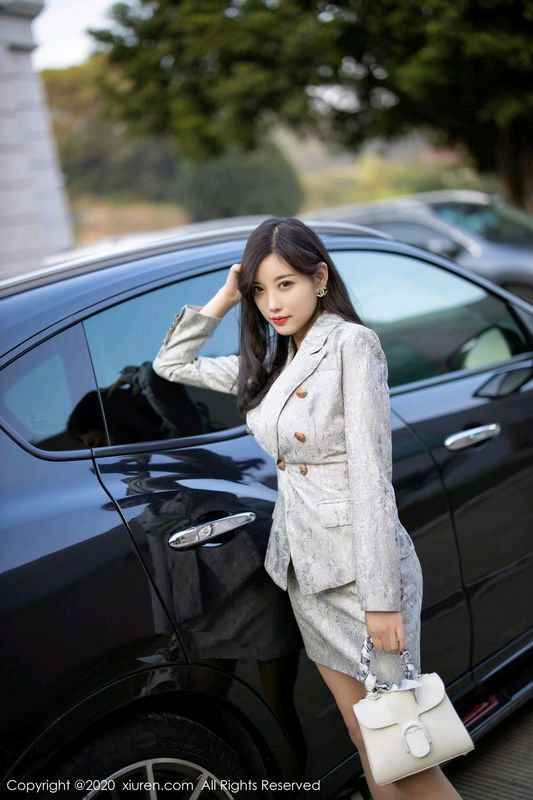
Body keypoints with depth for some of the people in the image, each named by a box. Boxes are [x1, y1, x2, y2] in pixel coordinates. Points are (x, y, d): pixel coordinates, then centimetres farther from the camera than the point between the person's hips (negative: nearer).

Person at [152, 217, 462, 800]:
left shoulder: (351, 343, -11)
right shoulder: (269, 364, 11)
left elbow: (371, 475, -17)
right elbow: (171, 364, 20)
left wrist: (381, 599, -20)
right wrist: (223, 299, 9)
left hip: (362, 570, -7)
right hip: (304, 573, 7)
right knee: (369, 750, 15)